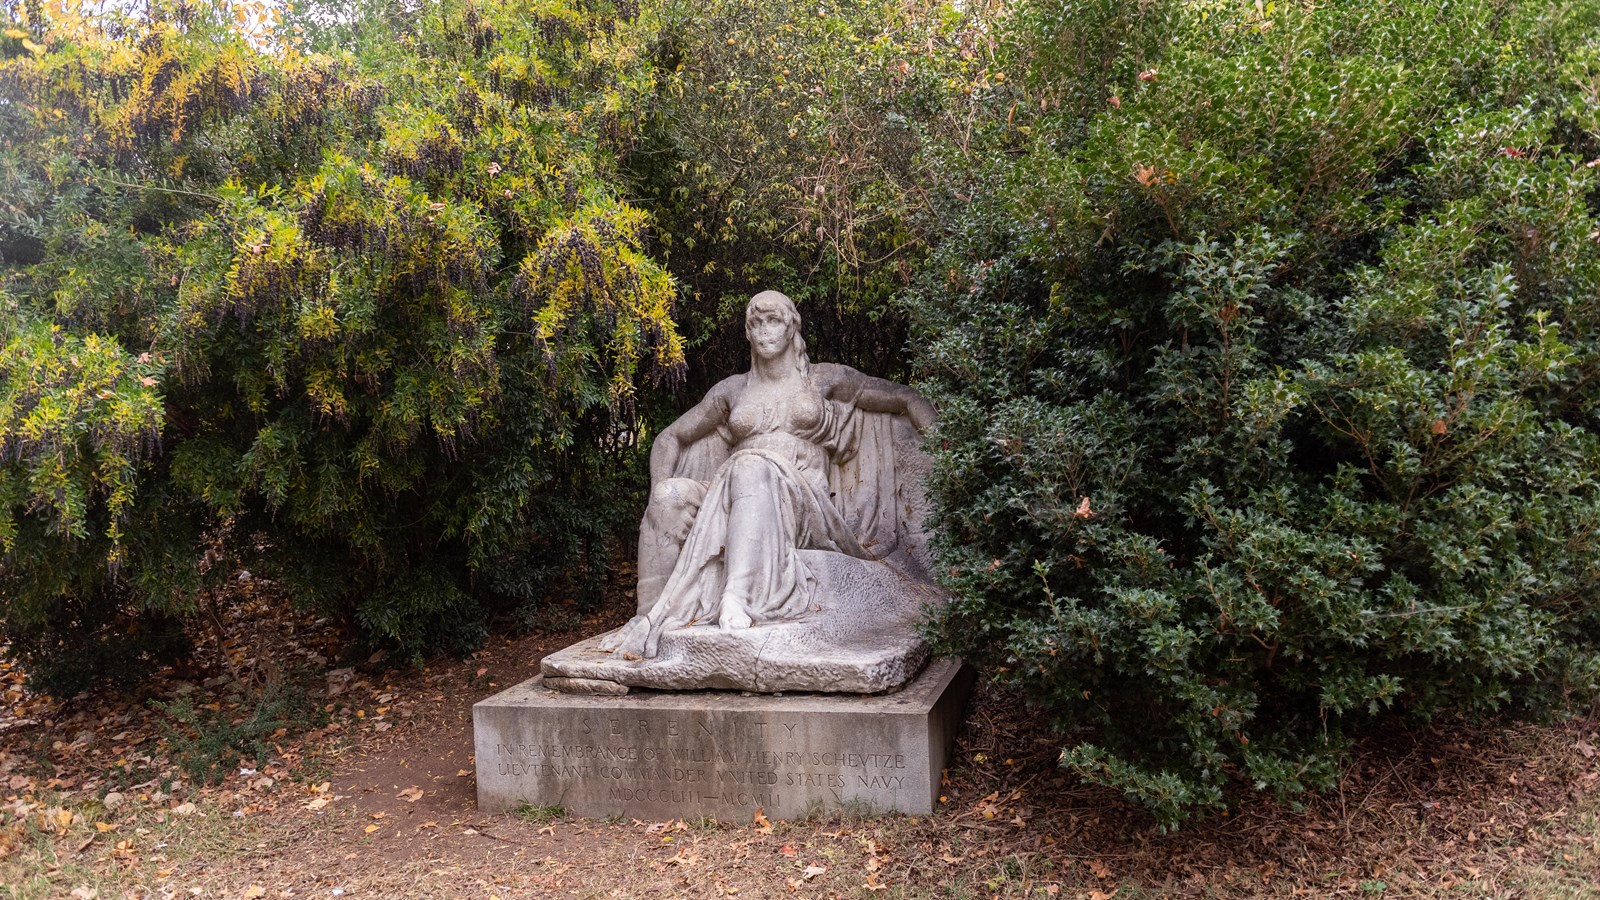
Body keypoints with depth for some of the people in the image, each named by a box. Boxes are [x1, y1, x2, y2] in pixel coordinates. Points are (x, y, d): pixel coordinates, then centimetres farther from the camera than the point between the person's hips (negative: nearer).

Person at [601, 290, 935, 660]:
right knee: (671, 494, -29)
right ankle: (649, 618, -35)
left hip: (803, 505, -3)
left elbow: (909, 400, 19)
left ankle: (736, 599, -55)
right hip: (730, 499, 3)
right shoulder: (733, 389, 23)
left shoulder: (825, 380, 17)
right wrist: (659, 495, 3)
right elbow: (670, 439, 23)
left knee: (752, 466, -37)